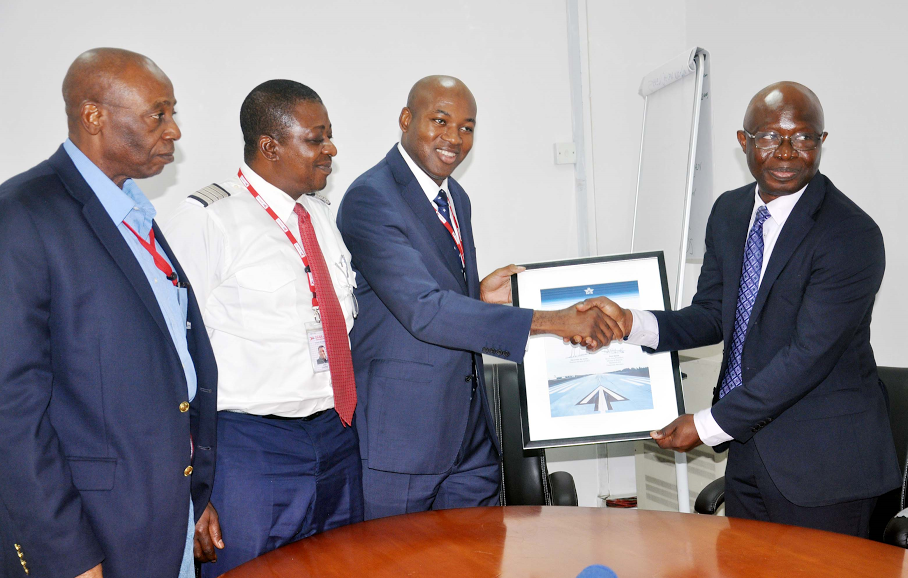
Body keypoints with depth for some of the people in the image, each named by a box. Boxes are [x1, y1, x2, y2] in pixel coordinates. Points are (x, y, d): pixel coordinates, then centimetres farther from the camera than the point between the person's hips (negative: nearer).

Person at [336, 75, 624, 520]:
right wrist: (553, 321, -28)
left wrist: (480, 298, -2)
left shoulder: (455, 198, 13)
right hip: (399, 433, -8)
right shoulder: (370, 199, -16)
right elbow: (423, 311, -27)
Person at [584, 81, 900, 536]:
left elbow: (808, 355, -23)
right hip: (748, 451, 7)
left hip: (821, 466, -6)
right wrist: (632, 323, -13)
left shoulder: (851, 235, -20)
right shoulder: (729, 212, 4)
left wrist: (708, 425, -20)